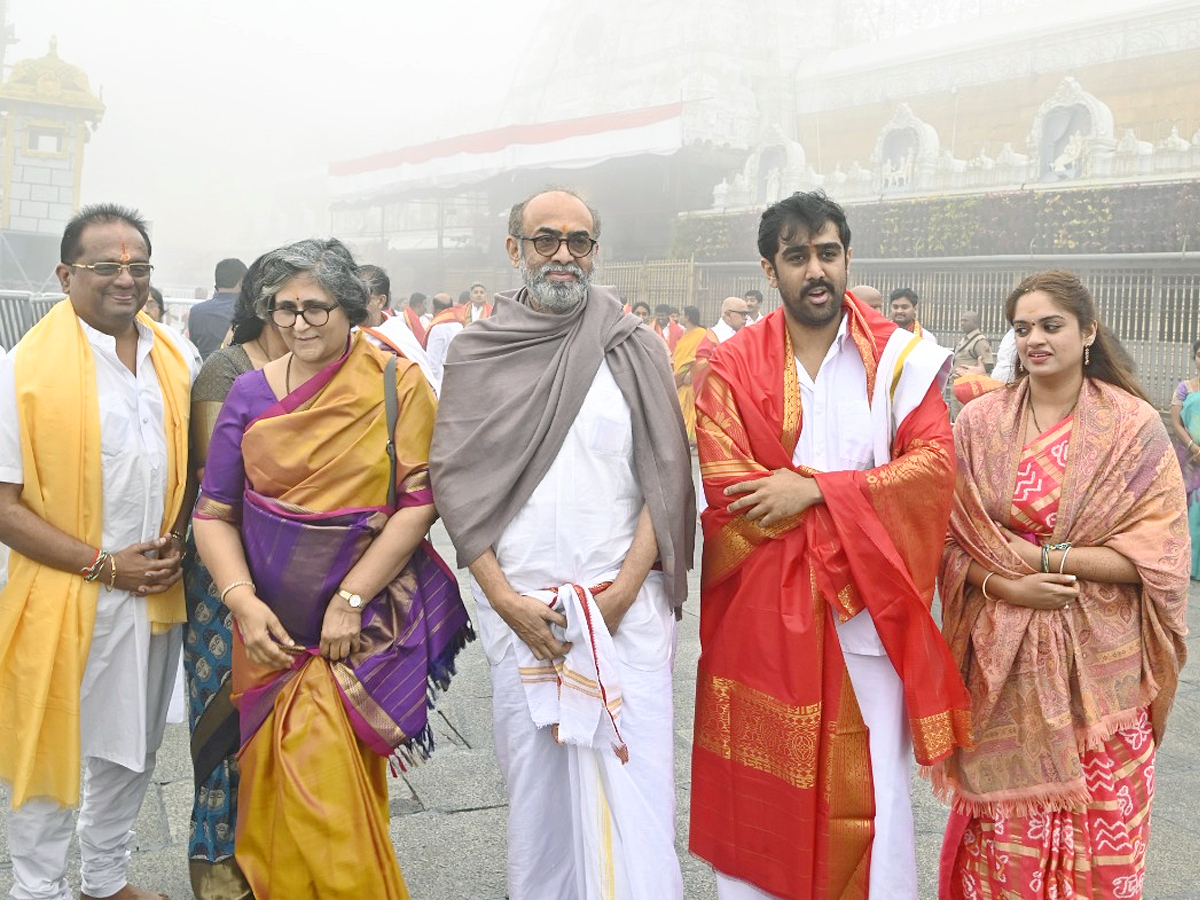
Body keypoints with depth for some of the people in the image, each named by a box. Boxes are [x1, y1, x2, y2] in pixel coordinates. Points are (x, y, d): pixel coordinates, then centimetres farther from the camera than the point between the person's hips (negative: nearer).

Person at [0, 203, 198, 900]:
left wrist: (177, 540, -3)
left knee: (134, 744, 19)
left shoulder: (177, 362, 4)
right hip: (64, 595, -5)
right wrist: (104, 565, -17)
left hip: (157, 590, 5)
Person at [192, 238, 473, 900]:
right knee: (279, 785, 12)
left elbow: (419, 502, -11)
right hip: (274, 631, 3)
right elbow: (214, 512, 2)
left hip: (366, 624, -2)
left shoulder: (396, 385, -6)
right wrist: (242, 600, -13)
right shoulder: (251, 394, 1)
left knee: (331, 790, 0)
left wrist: (350, 601, -15)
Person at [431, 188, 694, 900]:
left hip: (626, 608, -1)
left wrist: (622, 590, -10)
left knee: (633, 789, -4)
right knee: (536, 785, 8)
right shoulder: (477, 354, 7)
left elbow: (665, 479, 1)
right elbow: (455, 480, 2)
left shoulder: (633, 348, 5)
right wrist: (505, 598, -7)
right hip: (519, 608, 1)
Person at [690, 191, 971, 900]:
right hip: (762, 608, 0)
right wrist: (859, 510, -11)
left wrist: (813, 489, -15)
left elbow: (935, 464, -7)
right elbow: (727, 490, -9)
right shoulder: (734, 367, 1)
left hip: (868, 608, 1)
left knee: (870, 782, 5)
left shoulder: (897, 356, 4)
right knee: (760, 785, 6)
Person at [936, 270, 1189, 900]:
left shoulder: (1135, 427, -3)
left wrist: (1045, 556, -15)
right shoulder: (980, 423, 2)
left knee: (1100, 826, 7)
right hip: (1004, 658, 1)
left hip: (1099, 659, -1)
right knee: (1005, 823, 7)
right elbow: (951, 539, 1)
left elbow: (1156, 553, -8)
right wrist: (1008, 585, -15)